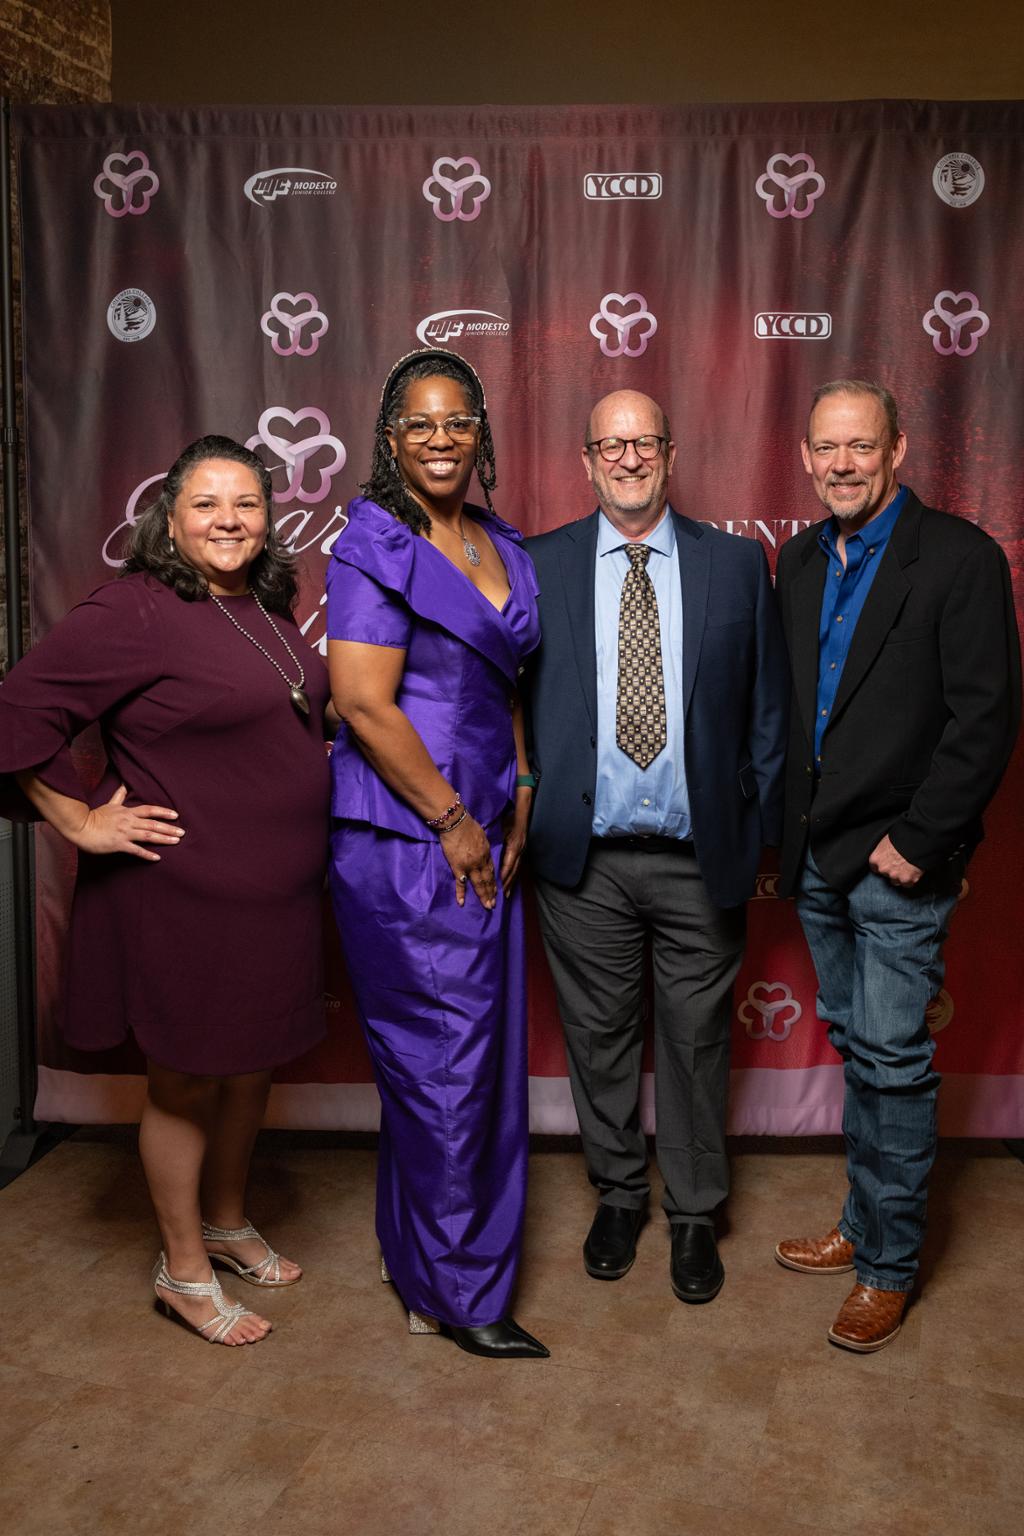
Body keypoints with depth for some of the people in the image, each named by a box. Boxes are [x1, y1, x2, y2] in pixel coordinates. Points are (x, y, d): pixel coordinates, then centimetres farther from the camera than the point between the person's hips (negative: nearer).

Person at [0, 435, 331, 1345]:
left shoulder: (270, 609, 8)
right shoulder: (135, 611, -17)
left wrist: (311, 769, 13)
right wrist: (81, 822, -16)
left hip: (274, 895, 8)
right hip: (182, 900, -8)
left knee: (253, 1067, 21)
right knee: (186, 1081, 9)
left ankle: (228, 1224, 43)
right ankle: (184, 1270, 29)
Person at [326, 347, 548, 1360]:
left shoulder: (503, 549, 14)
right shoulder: (375, 547, -9)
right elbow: (365, 705, -16)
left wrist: (518, 800, 9)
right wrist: (453, 820, -13)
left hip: (479, 833, 8)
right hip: (405, 837, -8)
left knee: (484, 1053, 14)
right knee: (442, 1058, 0)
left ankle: (416, 1252, 34)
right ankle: (457, 1291, 20)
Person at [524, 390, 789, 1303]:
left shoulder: (738, 565, 2)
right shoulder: (539, 567, 2)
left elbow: (769, 706, 4)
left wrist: (760, 825, 0)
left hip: (701, 858, 0)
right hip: (584, 857, 0)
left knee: (697, 1039, 12)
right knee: (600, 1036, 14)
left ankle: (694, 1215, 32)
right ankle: (618, 1195, 36)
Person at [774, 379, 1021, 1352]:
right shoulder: (799, 561, 10)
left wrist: (918, 840, -15)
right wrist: (789, 829, 8)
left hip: (898, 864, -6)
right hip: (817, 857, 6)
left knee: (890, 1061, 0)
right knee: (856, 1047, 17)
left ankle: (889, 1262, 17)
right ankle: (863, 1225, 32)